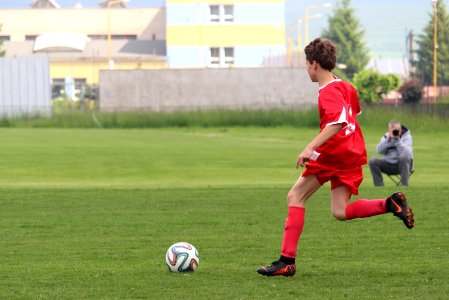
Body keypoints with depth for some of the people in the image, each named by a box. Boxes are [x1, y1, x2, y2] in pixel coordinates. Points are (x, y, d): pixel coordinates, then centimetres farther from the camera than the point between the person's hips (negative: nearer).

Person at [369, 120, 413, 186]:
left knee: (404, 157, -36)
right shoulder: (386, 136, 4)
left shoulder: (406, 136, -5)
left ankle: (404, 185, -27)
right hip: (388, 165, 3)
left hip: (403, 164, -3)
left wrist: (398, 140, -26)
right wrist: (388, 139, -21)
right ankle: (379, 185, -14)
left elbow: (406, 153, -22)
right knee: (373, 161, -20)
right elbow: (379, 151, -13)